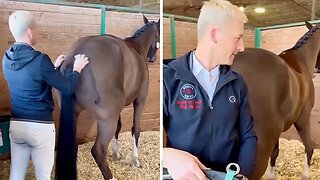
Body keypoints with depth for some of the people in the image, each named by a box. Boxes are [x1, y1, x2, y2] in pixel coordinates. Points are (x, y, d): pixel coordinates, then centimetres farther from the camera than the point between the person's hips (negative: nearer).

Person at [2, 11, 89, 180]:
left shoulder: (7, 59, 2)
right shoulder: (40, 60, -21)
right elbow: (67, 88, -14)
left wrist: (54, 66, 20)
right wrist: (77, 69, 3)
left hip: (15, 123, 6)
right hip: (40, 126, -6)